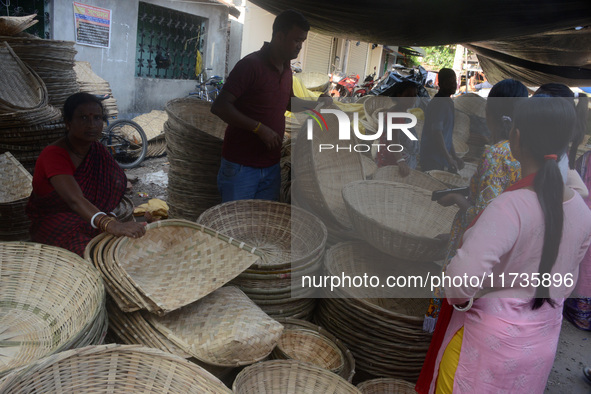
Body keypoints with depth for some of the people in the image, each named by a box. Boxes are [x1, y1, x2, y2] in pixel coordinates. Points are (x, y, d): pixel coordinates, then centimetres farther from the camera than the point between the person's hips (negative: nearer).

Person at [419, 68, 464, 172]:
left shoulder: (448, 102, 16)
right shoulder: (438, 104, -14)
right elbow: (436, 133, -24)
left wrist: (454, 157, 18)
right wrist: (449, 159, -28)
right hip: (432, 161, -9)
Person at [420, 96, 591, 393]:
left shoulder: (510, 207, -30)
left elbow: (463, 275, -41)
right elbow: (566, 282, 7)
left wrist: (459, 298, -20)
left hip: (492, 338, -6)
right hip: (544, 338, 7)